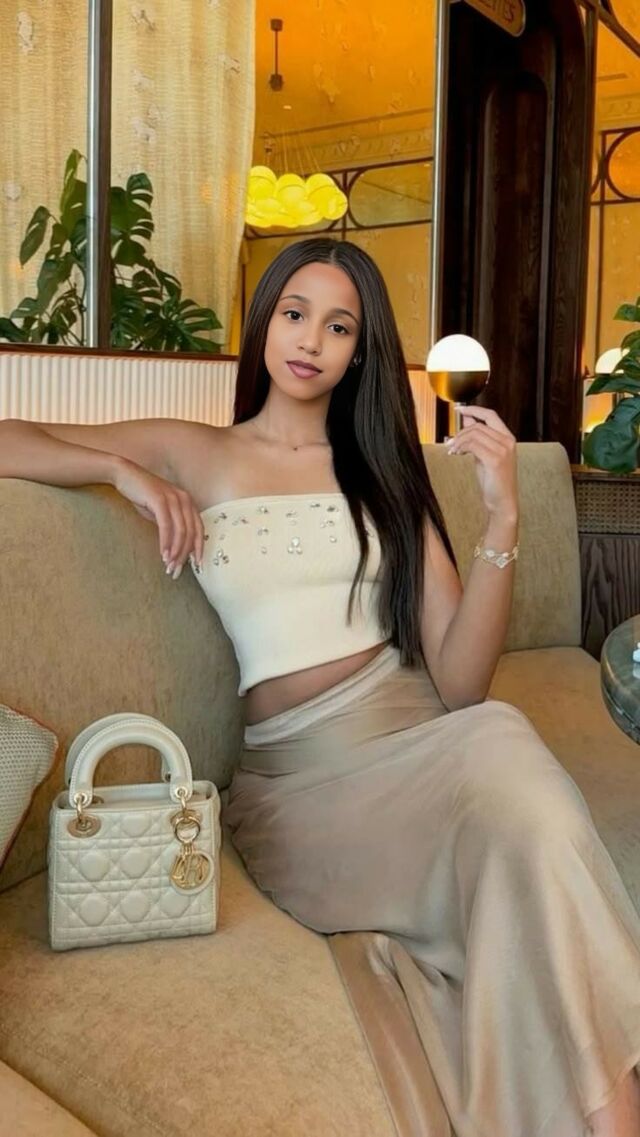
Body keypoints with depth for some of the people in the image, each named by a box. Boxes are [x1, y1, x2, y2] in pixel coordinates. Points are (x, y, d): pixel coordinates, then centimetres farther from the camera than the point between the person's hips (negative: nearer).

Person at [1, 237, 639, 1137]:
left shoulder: (384, 469, 15)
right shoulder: (191, 454, 11)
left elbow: (459, 680, 3)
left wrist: (502, 521, -9)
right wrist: (123, 470, -5)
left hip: (414, 731, 2)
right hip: (290, 771, -2)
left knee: (501, 739, -34)